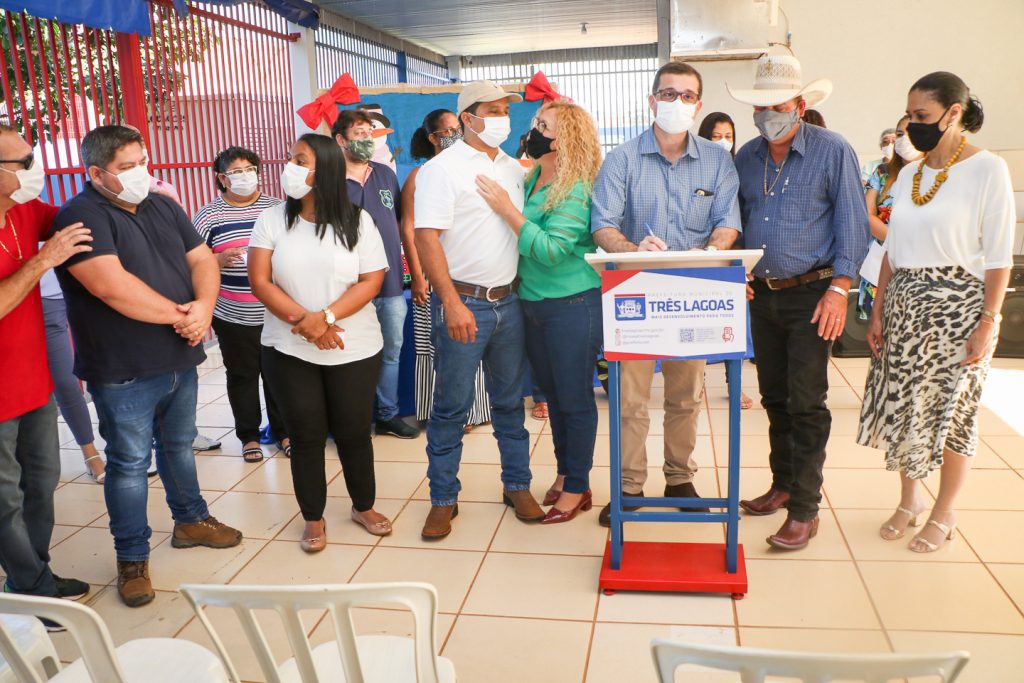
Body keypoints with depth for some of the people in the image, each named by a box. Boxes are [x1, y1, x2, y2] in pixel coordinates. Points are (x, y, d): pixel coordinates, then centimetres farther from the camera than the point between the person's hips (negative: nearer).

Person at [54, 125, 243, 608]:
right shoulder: (82, 217, -15)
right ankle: (132, 559, 21)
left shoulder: (163, 208, 8)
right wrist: (178, 314, -19)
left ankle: (190, 520, 41)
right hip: (123, 373, -6)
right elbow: (110, 284, -28)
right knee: (130, 463, 6)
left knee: (179, 445, 22)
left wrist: (204, 306, -16)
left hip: (180, 360, 7)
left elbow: (202, 260, 4)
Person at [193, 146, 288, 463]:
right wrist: (220, 260, -17)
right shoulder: (207, 216, -1)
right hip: (233, 316, -1)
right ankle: (249, 436, 23)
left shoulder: (277, 208, 4)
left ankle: (283, 431, 26)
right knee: (242, 376, 9)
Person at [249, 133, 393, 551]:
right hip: (289, 351, 1)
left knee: (354, 431, 9)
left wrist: (325, 316, -20)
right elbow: (260, 282, -5)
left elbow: (372, 281, -7)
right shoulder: (271, 220, 1)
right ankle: (313, 518, 25)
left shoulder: (356, 220, -2)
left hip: (353, 349, -1)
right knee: (306, 435, 7)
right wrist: (303, 320, -18)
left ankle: (364, 507, 31)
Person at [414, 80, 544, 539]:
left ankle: (517, 485, 27)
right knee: (451, 406, 2)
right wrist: (452, 303, -20)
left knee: (510, 401, 13)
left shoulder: (515, 169, 13)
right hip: (463, 302, -5)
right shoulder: (442, 169, -6)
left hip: (509, 300, 6)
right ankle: (443, 500, 16)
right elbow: (427, 237, -13)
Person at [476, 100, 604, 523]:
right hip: (533, 303, 8)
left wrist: (507, 209, -23)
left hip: (572, 305, -8)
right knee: (553, 394, 18)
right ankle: (564, 473, 35)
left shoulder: (576, 190, -16)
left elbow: (552, 250, -24)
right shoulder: (531, 178, 7)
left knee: (574, 398, 4)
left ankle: (577, 488, 19)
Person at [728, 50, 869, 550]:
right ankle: (783, 484, 29)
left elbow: (853, 223, -9)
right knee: (774, 397, 14)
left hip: (811, 293, -5)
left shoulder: (832, 151, -7)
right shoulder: (746, 158, 8)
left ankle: (804, 510, 5)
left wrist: (839, 287, -16)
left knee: (806, 402, -4)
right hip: (762, 295, 5)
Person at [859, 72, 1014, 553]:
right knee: (901, 403, 10)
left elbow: (999, 256, -10)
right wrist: (878, 313, 8)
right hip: (904, 304, 5)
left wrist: (987, 324, -14)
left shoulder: (987, 170, -9)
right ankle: (910, 498, 30)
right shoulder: (908, 175, 8)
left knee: (951, 410, 5)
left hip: (957, 306, -5)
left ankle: (944, 514, 23)